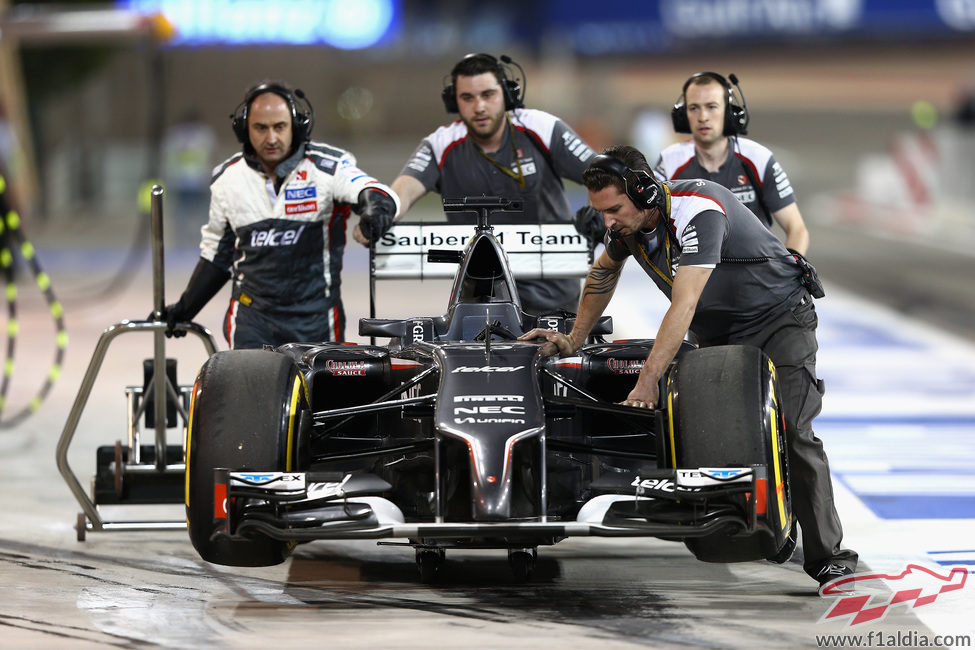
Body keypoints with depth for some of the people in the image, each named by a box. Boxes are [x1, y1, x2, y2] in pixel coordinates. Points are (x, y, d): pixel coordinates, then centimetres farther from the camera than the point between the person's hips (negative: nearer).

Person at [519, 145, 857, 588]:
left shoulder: (697, 211, -32)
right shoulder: (627, 221, -8)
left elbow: (683, 306, -39)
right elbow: (602, 275, 16)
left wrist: (647, 379, -42)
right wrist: (574, 340, 13)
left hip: (780, 321, -8)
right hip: (719, 334, 8)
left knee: (791, 434, -18)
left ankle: (827, 554, -15)